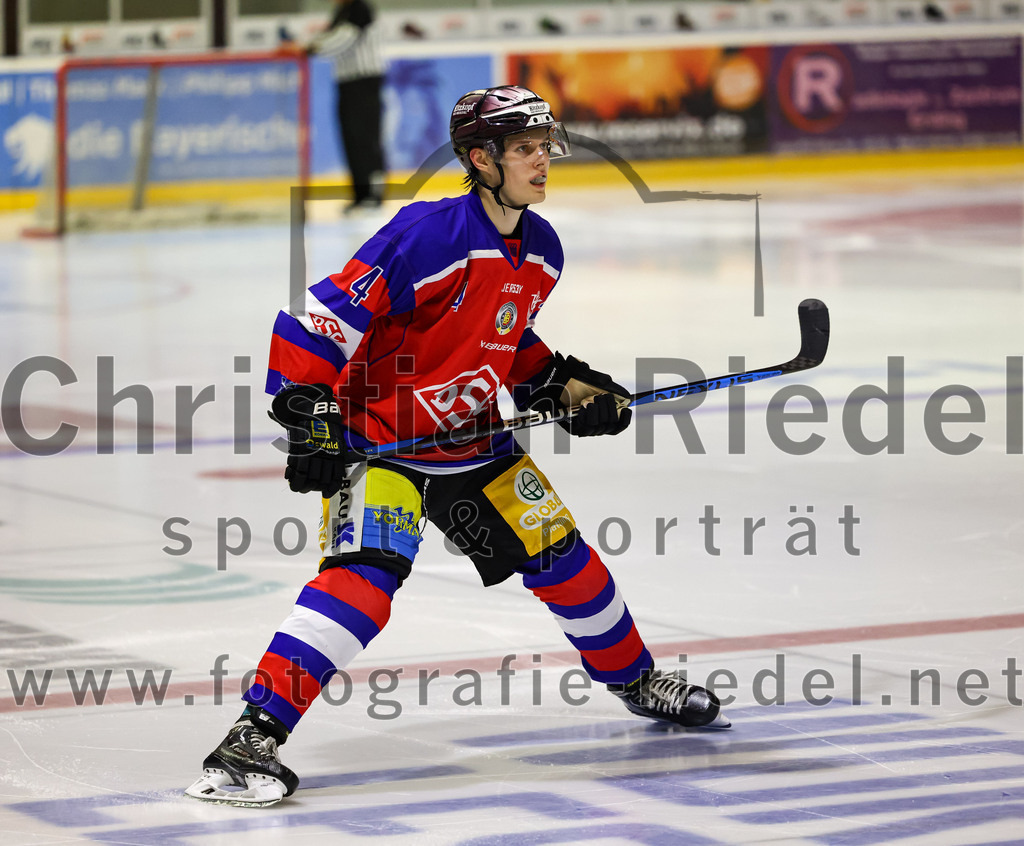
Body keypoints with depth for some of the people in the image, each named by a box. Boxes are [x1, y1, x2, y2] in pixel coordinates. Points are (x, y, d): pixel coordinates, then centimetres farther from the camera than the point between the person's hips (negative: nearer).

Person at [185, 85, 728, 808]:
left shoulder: (542, 251, 3)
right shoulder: (428, 235, -24)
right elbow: (320, 318, -24)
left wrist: (563, 386, 8)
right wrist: (310, 418, -26)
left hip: (469, 438, 8)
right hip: (376, 435, -8)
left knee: (558, 550, 12)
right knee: (366, 572, -26)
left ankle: (635, 679, 37)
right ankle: (254, 737, -30)